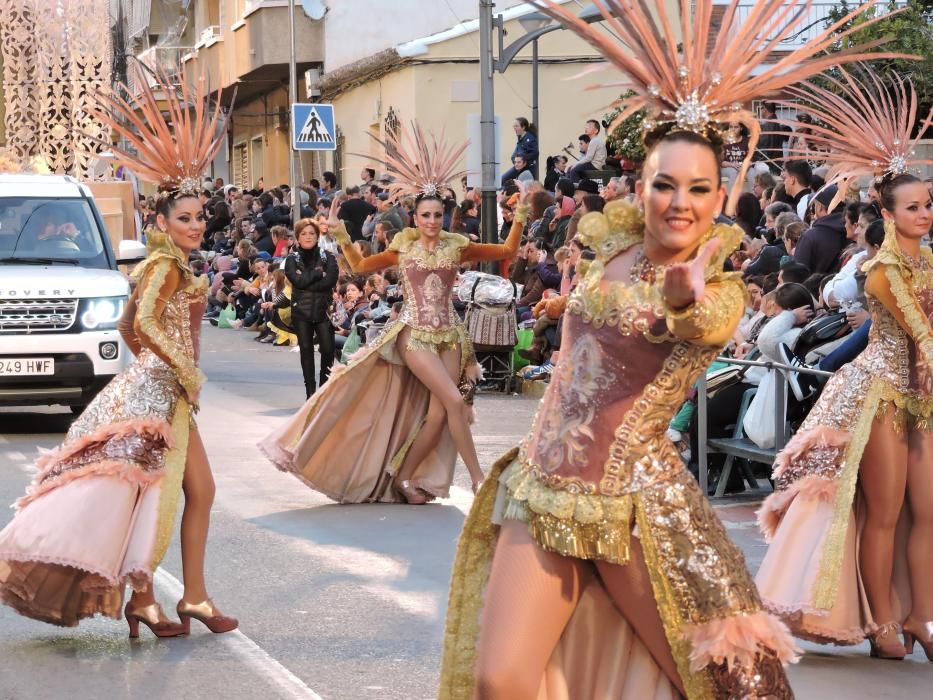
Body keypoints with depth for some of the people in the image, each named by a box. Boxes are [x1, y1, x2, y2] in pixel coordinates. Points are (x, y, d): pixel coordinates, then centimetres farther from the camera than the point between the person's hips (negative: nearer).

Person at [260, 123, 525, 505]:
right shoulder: (404, 249, 2)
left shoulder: (457, 247, 5)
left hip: (449, 336, 3)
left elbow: (507, 251, 6)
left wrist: (518, 219, -7)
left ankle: (404, 478, 13)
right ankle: (477, 478, -9)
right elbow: (359, 266, 10)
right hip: (415, 334, -3)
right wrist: (341, 236, -2)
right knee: (454, 401, -17)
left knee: (437, 414, -3)